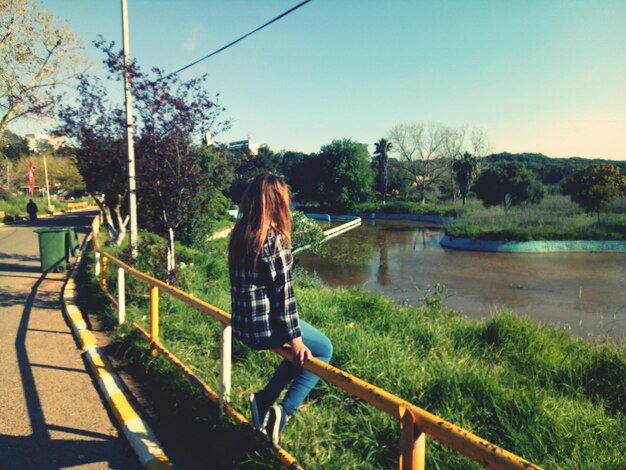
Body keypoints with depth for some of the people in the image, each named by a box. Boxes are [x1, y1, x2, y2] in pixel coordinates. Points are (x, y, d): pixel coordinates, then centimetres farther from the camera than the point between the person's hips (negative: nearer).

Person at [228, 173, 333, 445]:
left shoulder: (239, 234, 6)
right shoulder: (275, 239, -18)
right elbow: (283, 293, -18)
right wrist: (295, 338, -11)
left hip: (243, 327, 8)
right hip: (266, 327, -8)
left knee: (301, 349, 26)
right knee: (322, 350, 13)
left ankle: (264, 400, 20)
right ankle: (283, 412, 4)